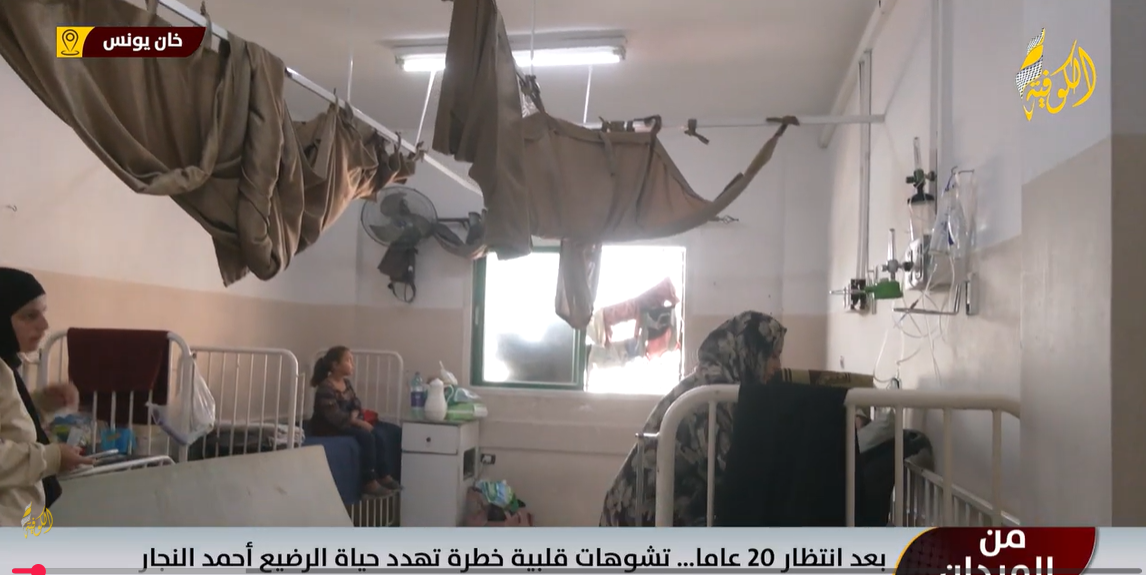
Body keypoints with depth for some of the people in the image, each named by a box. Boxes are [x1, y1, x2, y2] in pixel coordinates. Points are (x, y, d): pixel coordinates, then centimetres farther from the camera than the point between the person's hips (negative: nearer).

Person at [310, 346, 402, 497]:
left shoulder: (346, 383, 9)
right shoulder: (325, 388, -19)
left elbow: (356, 404, 10)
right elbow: (335, 415, -26)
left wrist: (354, 416, -12)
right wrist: (358, 422, -25)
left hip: (346, 424, 9)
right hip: (328, 428, -9)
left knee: (379, 433, -9)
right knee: (366, 436, -28)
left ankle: (383, 476, -5)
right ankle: (369, 482, -23)